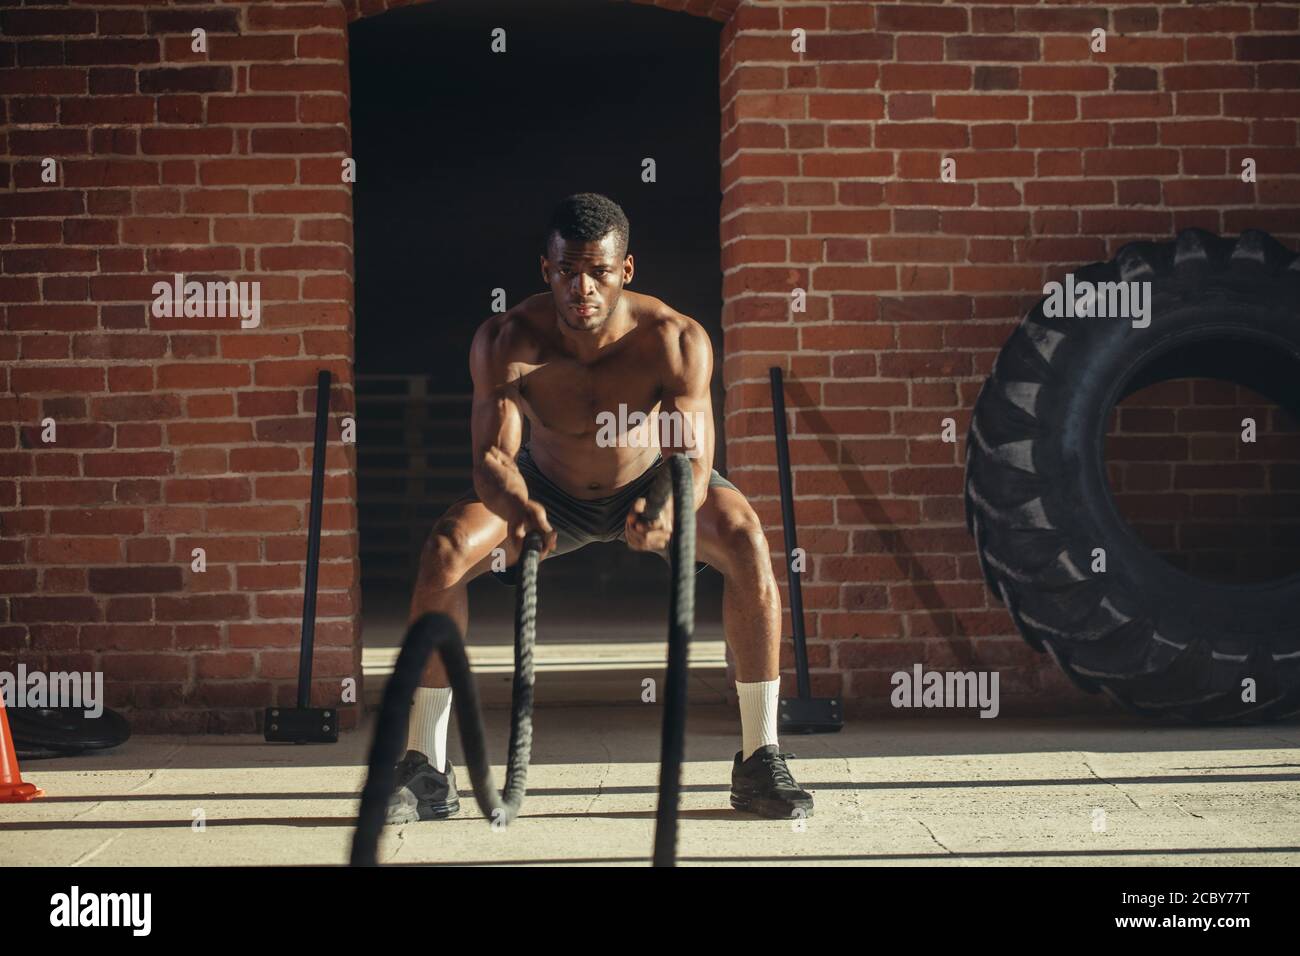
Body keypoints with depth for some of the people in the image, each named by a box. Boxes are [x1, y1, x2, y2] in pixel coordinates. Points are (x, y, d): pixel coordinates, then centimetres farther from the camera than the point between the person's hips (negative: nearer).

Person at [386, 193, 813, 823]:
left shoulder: (676, 340, -31)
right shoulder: (506, 341, -29)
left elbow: (692, 462, -35)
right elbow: (493, 455, -35)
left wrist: (667, 511, -59)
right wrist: (519, 508, -59)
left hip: (650, 485, -1)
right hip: (547, 490, 1)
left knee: (745, 542, -29)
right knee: (445, 552, -25)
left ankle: (759, 760, -18)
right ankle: (425, 771, -14)